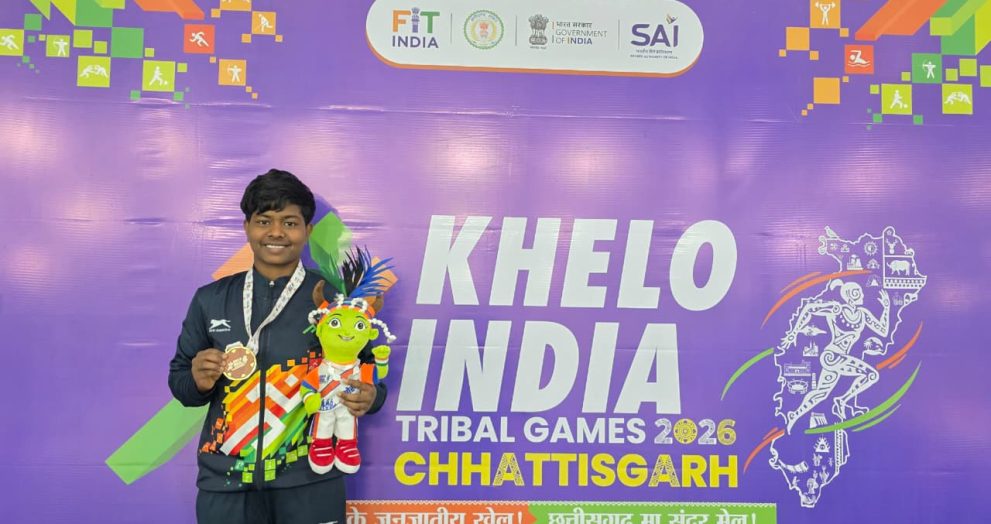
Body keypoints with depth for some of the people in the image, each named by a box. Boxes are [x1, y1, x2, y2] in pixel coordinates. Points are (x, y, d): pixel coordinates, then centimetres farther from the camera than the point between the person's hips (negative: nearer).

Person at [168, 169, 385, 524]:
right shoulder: (210, 299, 4)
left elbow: (369, 372, 2)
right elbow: (178, 379, 11)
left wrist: (368, 397, -19)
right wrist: (198, 381, -10)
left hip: (310, 478, -2)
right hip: (225, 480, 2)